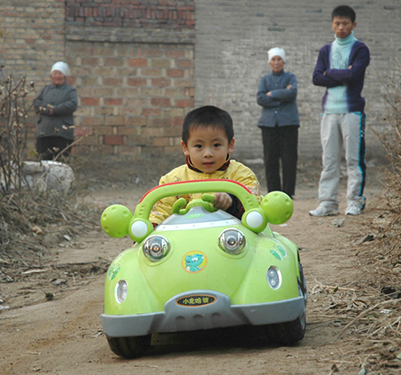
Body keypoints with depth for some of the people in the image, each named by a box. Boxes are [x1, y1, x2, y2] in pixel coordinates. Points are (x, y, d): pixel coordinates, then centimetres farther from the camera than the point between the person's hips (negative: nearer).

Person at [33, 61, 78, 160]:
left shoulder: (70, 90, 9)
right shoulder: (46, 89, 19)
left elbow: (72, 105, -9)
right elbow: (36, 103, 5)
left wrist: (53, 110, -12)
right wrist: (48, 109, -13)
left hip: (62, 133, -3)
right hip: (44, 132, 3)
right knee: (44, 159, 1)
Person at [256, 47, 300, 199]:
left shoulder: (290, 77, 11)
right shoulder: (265, 79, 16)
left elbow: (292, 93, -9)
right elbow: (260, 98, 0)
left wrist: (272, 94, -5)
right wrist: (281, 99, -8)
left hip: (288, 123, -2)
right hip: (269, 123, 2)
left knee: (289, 160, -5)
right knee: (270, 161, -1)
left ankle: (288, 193, 0)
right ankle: (273, 193, 5)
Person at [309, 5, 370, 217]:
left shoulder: (360, 50, 3)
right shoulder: (325, 51, 16)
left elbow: (354, 74, -15)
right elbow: (316, 78, 2)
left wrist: (330, 73, -2)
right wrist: (342, 77, -8)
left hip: (352, 110, -4)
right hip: (329, 110, 4)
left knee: (354, 159, -4)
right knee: (329, 159, 3)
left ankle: (355, 201, 0)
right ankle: (328, 203, 4)